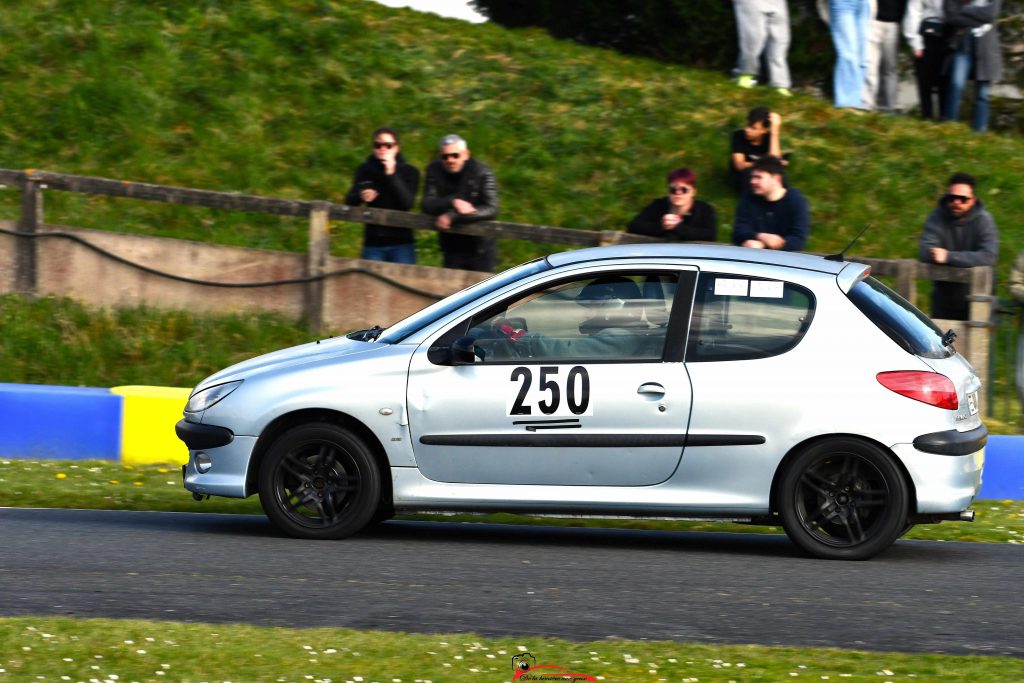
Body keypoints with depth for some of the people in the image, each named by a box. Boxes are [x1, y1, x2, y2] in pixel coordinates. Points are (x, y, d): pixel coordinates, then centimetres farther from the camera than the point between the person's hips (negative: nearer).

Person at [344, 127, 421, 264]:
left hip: (401, 243, -2)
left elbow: (407, 203, -13)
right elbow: (349, 201, -1)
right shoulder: (365, 170, 7)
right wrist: (361, 196, -24)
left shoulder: (409, 171, 1)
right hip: (373, 243, 2)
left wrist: (391, 174, -20)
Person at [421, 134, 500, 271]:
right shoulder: (434, 170, -4)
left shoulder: (483, 172, -13)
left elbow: (491, 209, -24)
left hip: (481, 248, -3)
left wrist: (452, 217, -32)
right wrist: (453, 202, -32)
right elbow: (426, 204, -12)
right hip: (452, 248, 3)